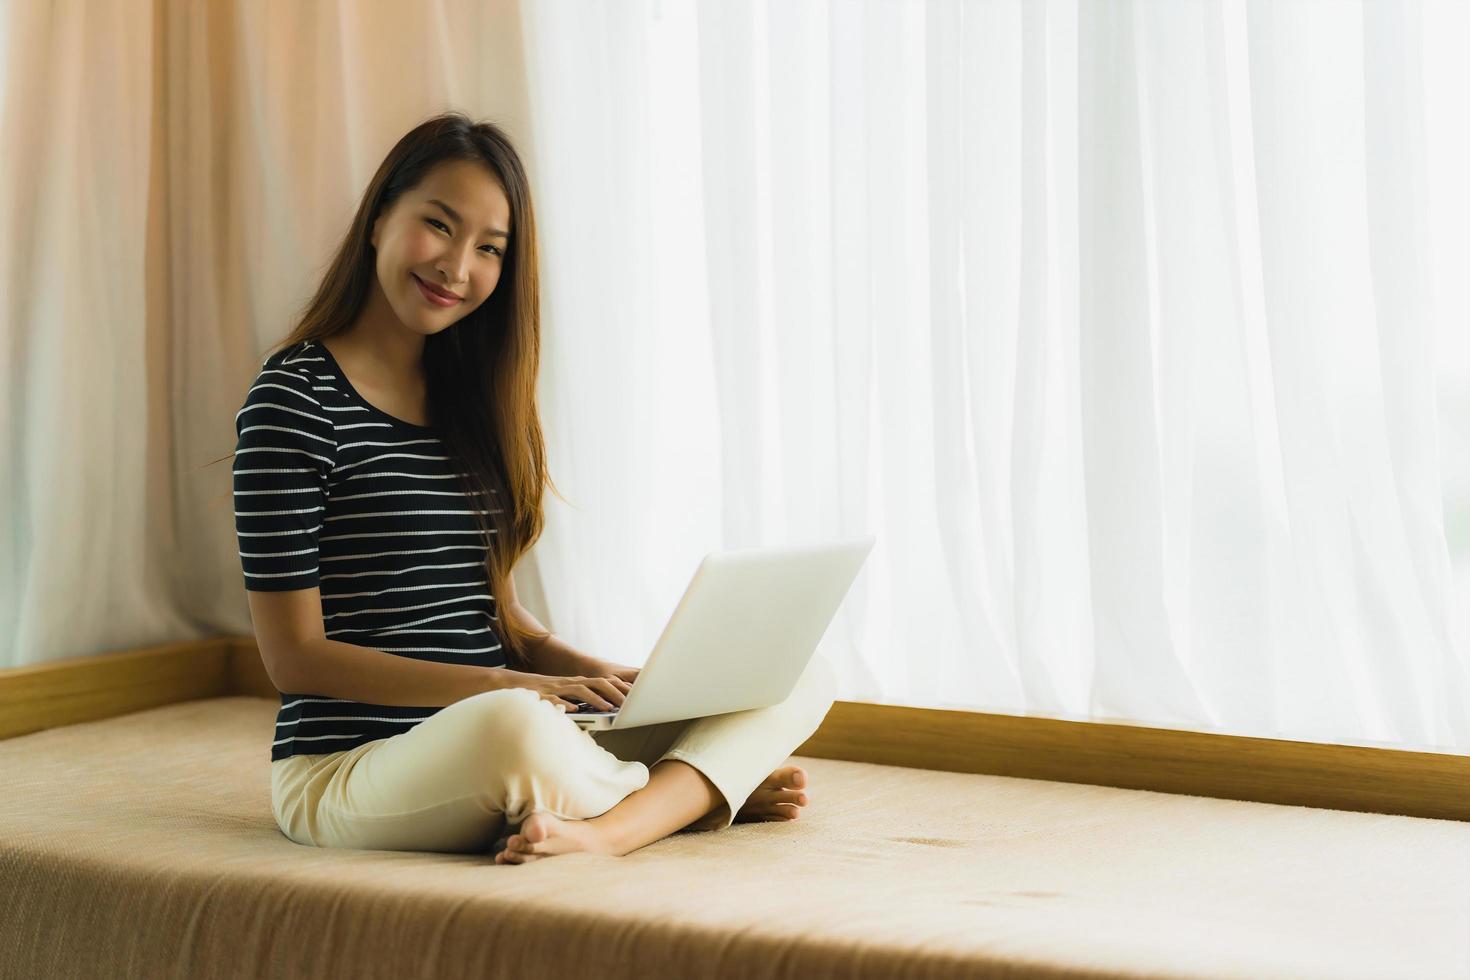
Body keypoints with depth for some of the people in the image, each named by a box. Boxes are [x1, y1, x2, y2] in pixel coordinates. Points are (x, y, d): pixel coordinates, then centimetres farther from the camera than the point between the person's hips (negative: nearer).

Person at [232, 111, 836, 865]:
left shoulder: (473, 396, 15)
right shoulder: (293, 398, -6)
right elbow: (295, 655, -10)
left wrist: (603, 677, -3)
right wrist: (505, 686, -17)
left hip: (494, 765, 7)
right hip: (345, 773, -7)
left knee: (798, 674, -6)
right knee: (516, 726, -41)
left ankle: (598, 830, -31)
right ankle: (707, 790, -10)